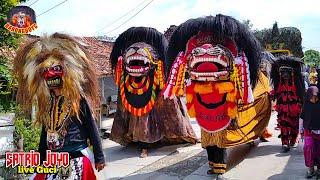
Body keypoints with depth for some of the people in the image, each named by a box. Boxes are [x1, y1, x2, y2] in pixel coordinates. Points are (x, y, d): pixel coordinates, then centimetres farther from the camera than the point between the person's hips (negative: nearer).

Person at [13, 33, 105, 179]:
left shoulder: (78, 99, -9)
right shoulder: (46, 103, 7)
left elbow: (91, 129, -8)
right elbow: (45, 134, 15)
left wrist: (99, 157, -8)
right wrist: (40, 161, 18)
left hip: (76, 160, -5)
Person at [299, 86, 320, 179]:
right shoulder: (306, 105, -2)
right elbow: (301, 118, 7)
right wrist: (301, 131, 9)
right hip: (308, 131, 0)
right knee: (308, 147, -17)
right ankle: (310, 168, -4)